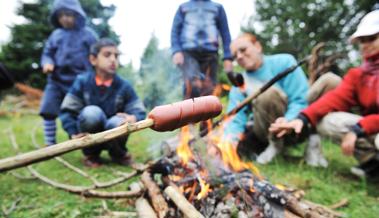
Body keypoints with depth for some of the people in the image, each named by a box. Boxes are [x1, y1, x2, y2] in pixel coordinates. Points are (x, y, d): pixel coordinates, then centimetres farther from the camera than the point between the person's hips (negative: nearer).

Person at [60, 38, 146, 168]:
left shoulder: (124, 86, -7)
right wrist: (74, 133, -19)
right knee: (91, 112, -30)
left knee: (117, 122, -33)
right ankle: (91, 153, -3)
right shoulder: (82, 81, -8)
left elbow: (140, 112, -7)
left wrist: (133, 118, -30)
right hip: (89, 137, 0)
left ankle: (118, 153, 2)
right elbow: (67, 111, -6)